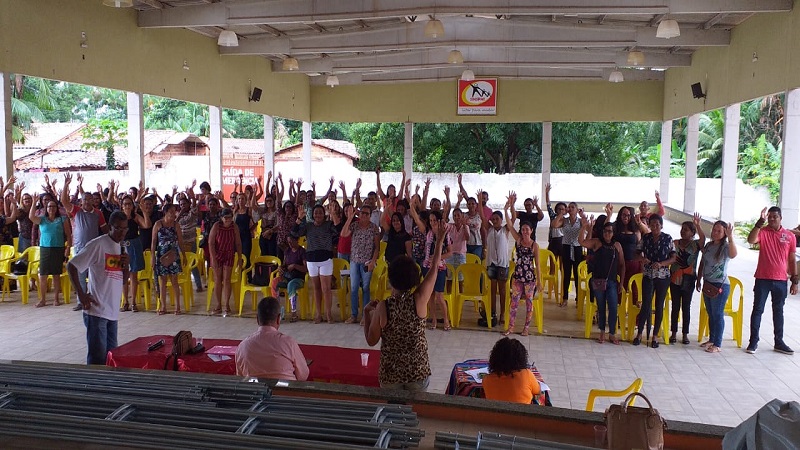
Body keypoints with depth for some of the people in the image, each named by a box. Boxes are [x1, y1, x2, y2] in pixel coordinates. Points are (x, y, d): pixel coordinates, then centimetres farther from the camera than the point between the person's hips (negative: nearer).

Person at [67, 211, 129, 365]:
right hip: (96, 310, -7)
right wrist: (81, 294, -16)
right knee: (98, 357, -5)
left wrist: (126, 266, -3)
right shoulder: (97, 244, -10)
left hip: (113, 312, 7)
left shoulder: (121, 248, 13)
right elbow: (71, 266, -12)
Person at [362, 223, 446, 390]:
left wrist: (367, 312, 4)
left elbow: (371, 341, -6)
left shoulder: (383, 307, -15)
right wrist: (439, 241, 9)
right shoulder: (419, 300, -14)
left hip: (390, 375, 0)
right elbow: (434, 268, -2)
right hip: (419, 372, 0)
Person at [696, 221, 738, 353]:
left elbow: (733, 254, -37)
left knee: (718, 314, -2)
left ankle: (717, 344, 5)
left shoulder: (726, 247, -12)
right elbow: (702, 264, 17)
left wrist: (730, 237, -48)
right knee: (710, 314, 16)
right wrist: (699, 280, 17)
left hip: (720, 285, -7)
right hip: (707, 284, 7)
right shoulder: (708, 246, 9)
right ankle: (711, 339, 29)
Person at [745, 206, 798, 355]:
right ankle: (753, 341, 8)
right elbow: (751, 240, -28)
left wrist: (794, 281, 6)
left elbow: (792, 260, 8)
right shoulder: (762, 232, -4)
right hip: (763, 279, -3)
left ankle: (779, 342, 22)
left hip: (781, 281, 3)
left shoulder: (790, 236, 4)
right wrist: (760, 221, -31)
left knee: (778, 311, 13)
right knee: (758, 309, 2)